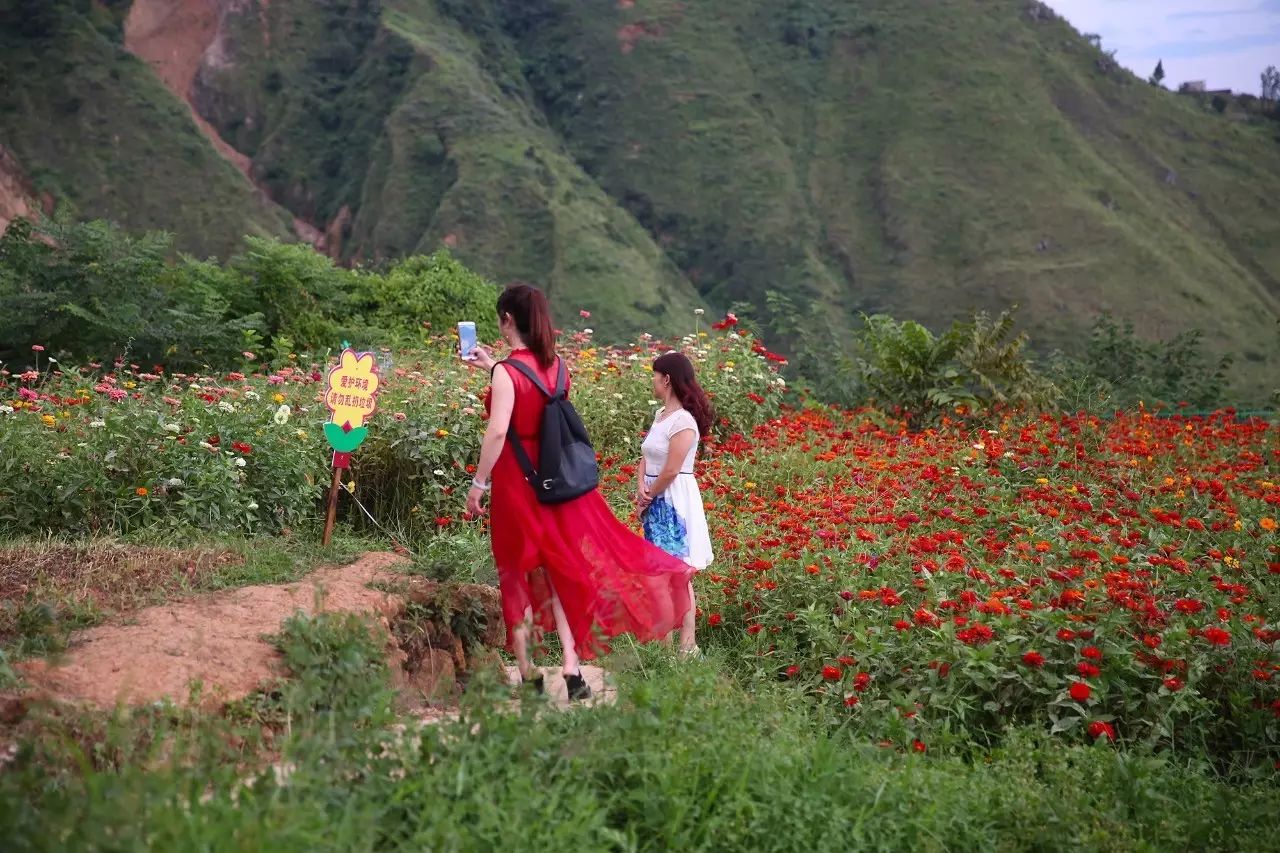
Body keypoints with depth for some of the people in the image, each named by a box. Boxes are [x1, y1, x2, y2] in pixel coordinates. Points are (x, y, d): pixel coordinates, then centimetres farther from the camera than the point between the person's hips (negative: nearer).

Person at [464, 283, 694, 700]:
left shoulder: (506, 371, -15)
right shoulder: (554, 364, 5)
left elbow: (497, 431, -23)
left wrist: (479, 483, -17)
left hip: (517, 482, -5)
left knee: (519, 576, 6)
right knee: (559, 569, 11)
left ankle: (528, 675, 12)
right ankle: (571, 669, 3)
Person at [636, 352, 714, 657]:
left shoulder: (683, 421, -17)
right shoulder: (661, 415, 11)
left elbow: (670, 471, -19)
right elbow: (647, 458, 11)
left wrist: (650, 496, -6)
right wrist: (641, 488, -5)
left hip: (674, 502, -9)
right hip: (656, 502, 9)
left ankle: (687, 644, -6)